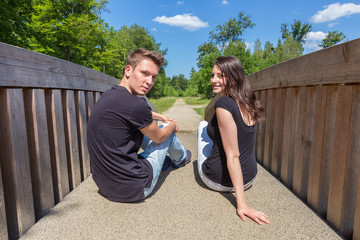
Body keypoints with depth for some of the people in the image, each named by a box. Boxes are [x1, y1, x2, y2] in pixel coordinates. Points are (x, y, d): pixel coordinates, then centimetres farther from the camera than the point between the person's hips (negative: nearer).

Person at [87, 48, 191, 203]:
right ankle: (181, 158, 41)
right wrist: (172, 125, 15)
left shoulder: (109, 95, 2)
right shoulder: (134, 104, -26)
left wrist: (162, 117, 35)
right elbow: (159, 137, -6)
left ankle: (166, 158, 49)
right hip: (133, 189, -8)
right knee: (167, 129, 9)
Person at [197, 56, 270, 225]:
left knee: (202, 125, 16)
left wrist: (241, 203, -22)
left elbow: (233, 156, -26)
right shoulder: (248, 103, 0)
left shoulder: (223, 104, -24)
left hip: (218, 181, -6)